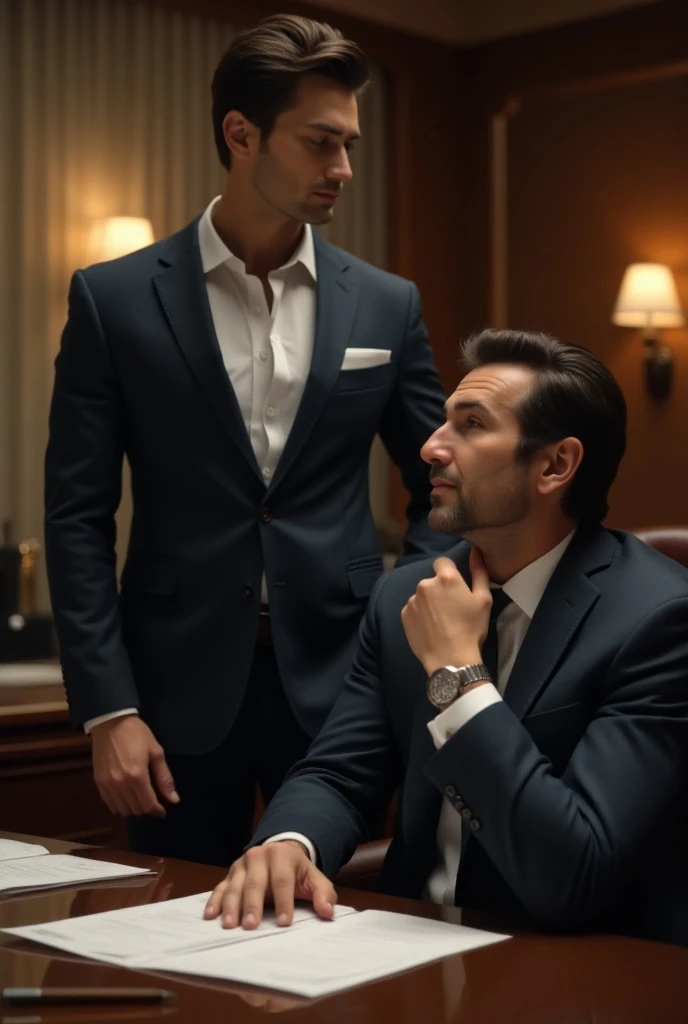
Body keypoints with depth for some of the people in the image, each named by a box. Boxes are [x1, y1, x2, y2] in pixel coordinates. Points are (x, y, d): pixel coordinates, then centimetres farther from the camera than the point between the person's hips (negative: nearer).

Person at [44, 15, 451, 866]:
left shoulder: (386, 306, 5)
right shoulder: (115, 300, -1)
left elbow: (444, 489, 13)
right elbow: (77, 517, -3)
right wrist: (107, 708, -9)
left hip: (335, 682, 2)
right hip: (180, 688, -1)